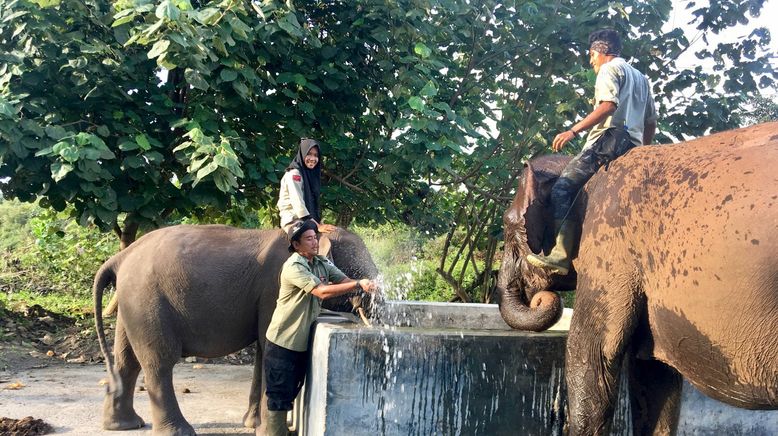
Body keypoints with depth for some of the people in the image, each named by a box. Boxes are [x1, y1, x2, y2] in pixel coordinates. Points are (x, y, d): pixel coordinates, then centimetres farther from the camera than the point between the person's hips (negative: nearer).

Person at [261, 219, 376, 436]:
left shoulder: (323, 264, 5)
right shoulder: (293, 267, -21)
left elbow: (345, 281, -6)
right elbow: (322, 291, -30)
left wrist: (365, 285, -27)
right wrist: (358, 285, -32)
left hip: (302, 343, 8)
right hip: (283, 343, -8)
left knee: (291, 393, 16)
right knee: (280, 396, -2)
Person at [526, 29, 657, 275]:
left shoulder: (610, 69, 3)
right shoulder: (640, 77, 30)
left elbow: (608, 106, -15)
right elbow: (651, 122, 28)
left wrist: (574, 131, -18)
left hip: (609, 138, -9)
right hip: (633, 145, 9)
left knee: (563, 189, -16)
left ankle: (561, 255, -30)